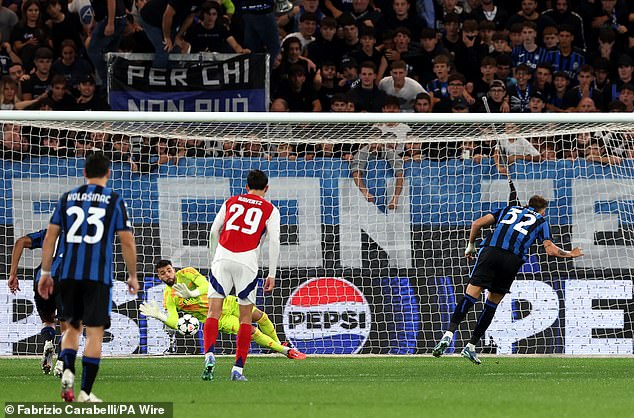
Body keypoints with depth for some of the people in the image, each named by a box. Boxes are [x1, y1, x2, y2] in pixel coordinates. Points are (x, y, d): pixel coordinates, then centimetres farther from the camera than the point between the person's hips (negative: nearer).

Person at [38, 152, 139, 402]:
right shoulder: (114, 201, 2)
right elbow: (127, 242, 0)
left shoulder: (67, 198, 10)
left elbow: (50, 237, 8)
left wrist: (45, 273, 13)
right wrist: (132, 276, 11)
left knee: (72, 327, 16)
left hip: (68, 275, 3)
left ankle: (68, 371, -10)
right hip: (99, 276, -3)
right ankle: (85, 391, -2)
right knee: (94, 332, 1)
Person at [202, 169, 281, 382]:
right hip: (247, 262, -1)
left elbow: (214, 232, 16)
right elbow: (274, 241, 1)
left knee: (214, 312, 1)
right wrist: (271, 274, 4)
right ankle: (238, 369, 2)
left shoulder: (231, 202, 18)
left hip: (222, 259, 1)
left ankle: (209, 355, -22)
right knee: (246, 318, 8)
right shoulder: (270, 210, 11)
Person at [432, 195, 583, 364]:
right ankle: (471, 347, 9)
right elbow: (550, 249, 11)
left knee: (471, 296, -8)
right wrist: (569, 254, 29)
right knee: (492, 303, 12)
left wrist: (471, 246, 32)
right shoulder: (541, 221, 24)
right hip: (513, 260, -1)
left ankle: (448, 334, -28)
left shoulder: (509, 210, 30)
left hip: (490, 251, 1)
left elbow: (477, 224, 20)